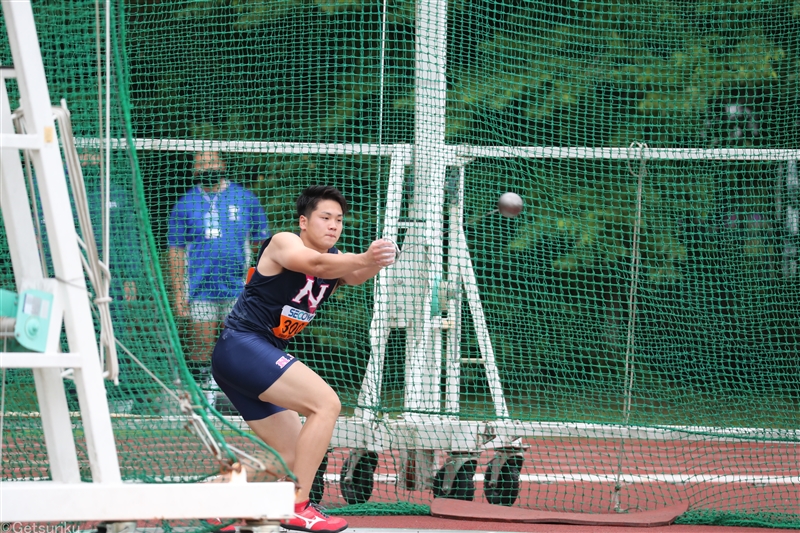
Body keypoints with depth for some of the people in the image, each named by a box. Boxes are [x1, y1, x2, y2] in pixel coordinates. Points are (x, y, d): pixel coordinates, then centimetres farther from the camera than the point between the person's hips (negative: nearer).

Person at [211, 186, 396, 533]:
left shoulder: (335, 259, 12)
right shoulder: (283, 243, -10)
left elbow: (354, 276, -11)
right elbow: (315, 263, -32)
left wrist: (372, 264, -34)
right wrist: (364, 258, -49)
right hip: (242, 345, -10)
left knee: (292, 455, 12)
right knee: (326, 403, -22)